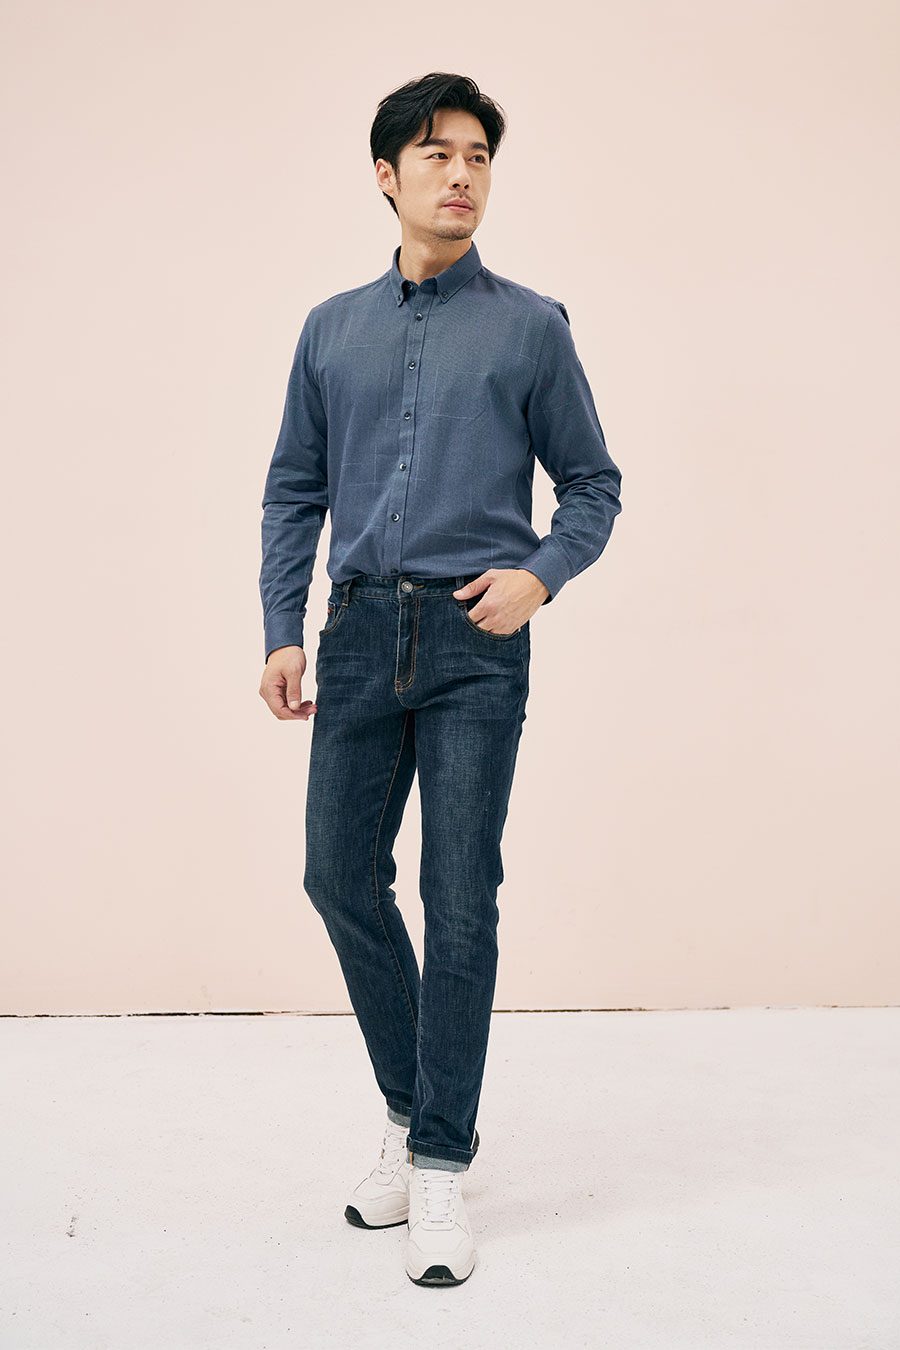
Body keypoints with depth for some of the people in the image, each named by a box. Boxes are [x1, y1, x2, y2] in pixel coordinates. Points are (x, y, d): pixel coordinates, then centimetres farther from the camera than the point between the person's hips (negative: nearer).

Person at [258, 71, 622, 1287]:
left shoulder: (530, 327, 6)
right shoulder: (333, 330, 13)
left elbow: (594, 485, 8)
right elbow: (294, 491, 14)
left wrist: (542, 574, -10)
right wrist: (282, 631, 4)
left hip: (477, 642, -3)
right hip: (362, 636, 3)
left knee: (461, 902, -3)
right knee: (340, 877, 5)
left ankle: (441, 1165, 10)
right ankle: (411, 1108, 27)